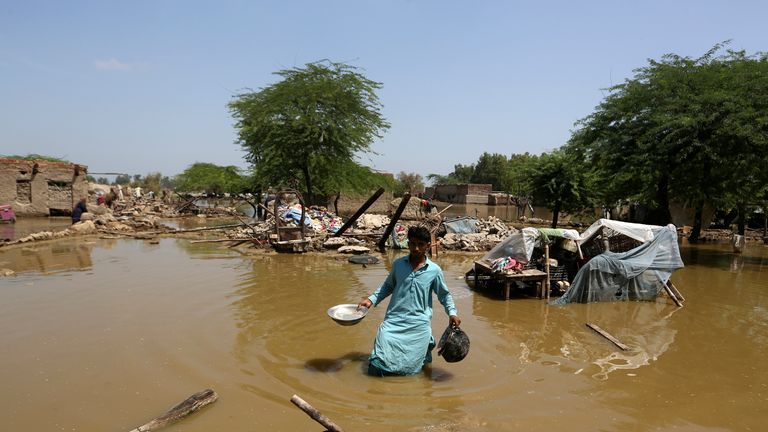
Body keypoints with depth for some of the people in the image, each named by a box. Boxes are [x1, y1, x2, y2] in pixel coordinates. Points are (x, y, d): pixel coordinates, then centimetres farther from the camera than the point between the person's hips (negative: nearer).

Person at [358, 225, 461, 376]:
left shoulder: (434, 270, -2)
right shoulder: (398, 264, 3)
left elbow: (444, 295, 10)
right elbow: (388, 286, 16)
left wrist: (452, 313, -4)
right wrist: (371, 299, 5)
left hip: (419, 324, -1)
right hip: (394, 320, 2)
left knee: (409, 367, -1)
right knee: (377, 366, -9)